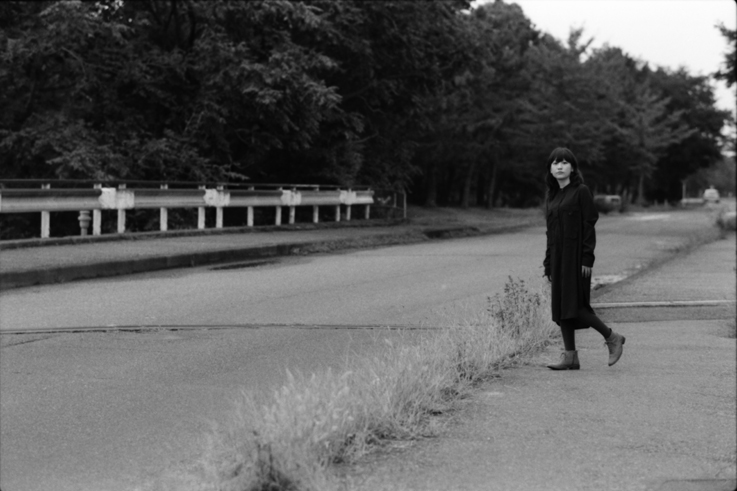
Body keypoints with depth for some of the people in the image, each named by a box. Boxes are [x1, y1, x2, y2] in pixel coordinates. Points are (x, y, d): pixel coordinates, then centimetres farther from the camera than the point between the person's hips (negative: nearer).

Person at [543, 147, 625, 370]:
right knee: (560, 307, 4)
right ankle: (570, 356, 7)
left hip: (575, 256, -7)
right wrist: (548, 263, 14)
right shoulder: (551, 195, 14)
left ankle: (612, 338, 6)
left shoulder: (581, 192, -6)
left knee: (575, 305, -10)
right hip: (558, 257, 7)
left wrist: (587, 259, -17)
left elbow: (589, 226, -10)